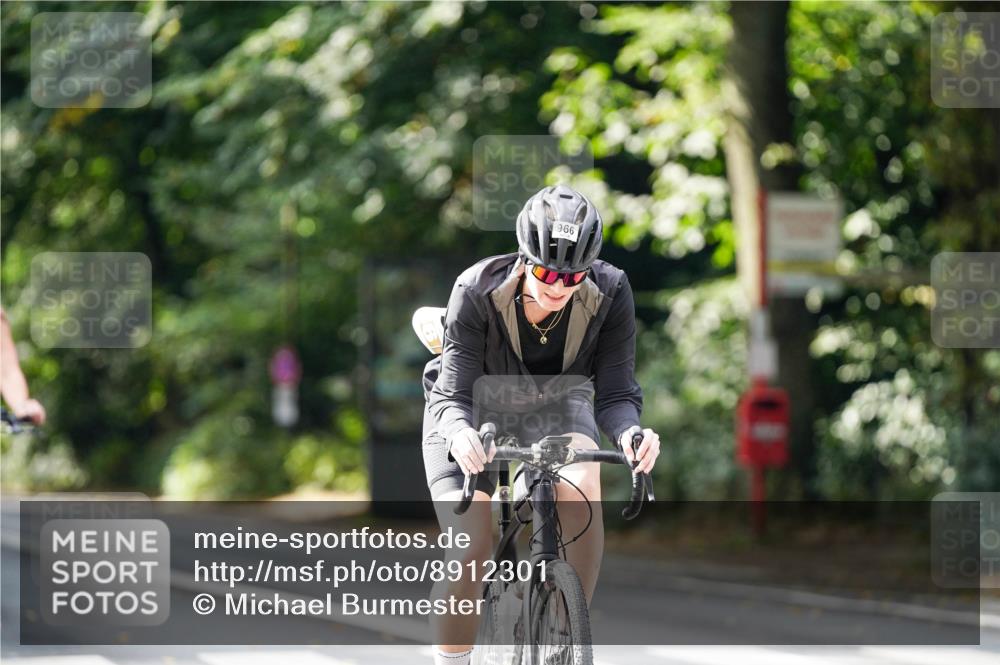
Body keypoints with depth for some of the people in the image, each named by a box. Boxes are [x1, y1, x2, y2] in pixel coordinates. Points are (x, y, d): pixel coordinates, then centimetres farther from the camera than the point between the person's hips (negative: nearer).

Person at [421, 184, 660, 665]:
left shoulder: (609, 293, -26)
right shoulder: (478, 291, -30)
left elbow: (615, 392, -21)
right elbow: (453, 395, -28)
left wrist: (630, 431, -45)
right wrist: (460, 434, -52)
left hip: (555, 404, 1)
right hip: (475, 412, -1)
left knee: (581, 487, -31)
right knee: (470, 550, -18)